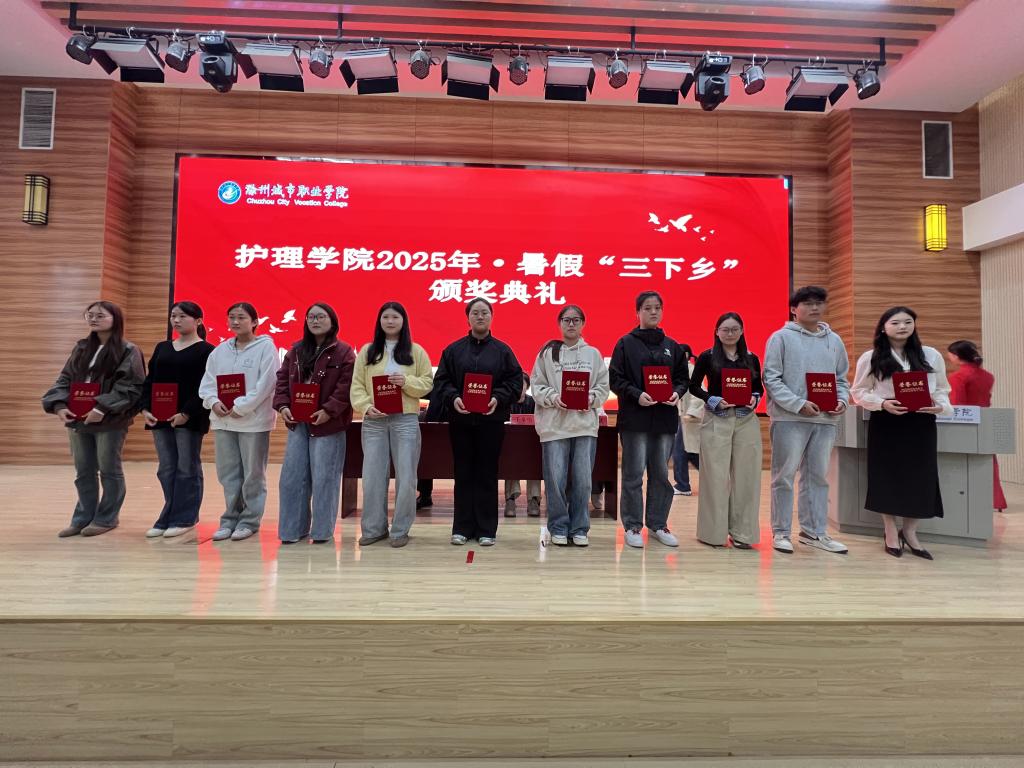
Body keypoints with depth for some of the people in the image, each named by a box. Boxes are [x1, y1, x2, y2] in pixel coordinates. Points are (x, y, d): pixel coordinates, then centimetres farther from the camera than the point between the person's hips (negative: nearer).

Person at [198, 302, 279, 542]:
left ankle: (249, 520, 15)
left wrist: (240, 407, -16)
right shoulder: (220, 350, 14)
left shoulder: (266, 347, -5)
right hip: (222, 420, 6)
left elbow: (266, 384, -14)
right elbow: (207, 381, 12)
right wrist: (214, 402, -8)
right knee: (228, 473, 12)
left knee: (252, 473, 3)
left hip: (253, 420, -6)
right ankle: (231, 518, 24)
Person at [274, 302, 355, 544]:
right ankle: (293, 529, 20)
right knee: (292, 478, 8)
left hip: (327, 424, -6)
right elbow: (282, 379, 12)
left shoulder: (343, 352, -4)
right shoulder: (296, 350, 14)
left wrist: (329, 410, -21)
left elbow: (346, 386, -12)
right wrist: (282, 405, -4)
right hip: (297, 423, 6)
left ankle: (323, 530, 13)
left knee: (323, 478, 0)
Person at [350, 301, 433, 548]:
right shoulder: (367, 351, 10)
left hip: (405, 420, -1)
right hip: (374, 421, 2)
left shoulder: (416, 351, 6)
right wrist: (366, 407, -13)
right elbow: (357, 385, 4)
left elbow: (427, 383, 4)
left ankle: (401, 529, 14)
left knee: (405, 476, 1)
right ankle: (374, 528, 19)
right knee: (372, 476, 5)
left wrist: (407, 382, -14)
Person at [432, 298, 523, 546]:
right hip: (460, 420, 1)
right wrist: (452, 398, -13)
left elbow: (515, 381, 1)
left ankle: (486, 529, 14)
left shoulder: (502, 350, 5)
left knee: (487, 474, 4)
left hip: (491, 421, -1)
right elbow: (440, 380, 5)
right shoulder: (453, 350, 7)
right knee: (463, 474, 7)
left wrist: (498, 398, -14)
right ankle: (462, 527, 17)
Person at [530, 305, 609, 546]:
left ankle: (579, 528, 17)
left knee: (582, 480, 2)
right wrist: (552, 397, -12)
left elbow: (603, 386, 10)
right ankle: (558, 528, 14)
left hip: (585, 424, 1)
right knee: (555, 479, -2)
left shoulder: (593, 354, 11)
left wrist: (592, 398, -9)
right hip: (554, 425, -1)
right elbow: (536, 385, 4)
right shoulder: (548, 352, 7)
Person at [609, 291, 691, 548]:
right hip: (635, 418, -4)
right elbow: (616, 379, -3)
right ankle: (632, 526, 12)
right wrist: (636, 394, -17)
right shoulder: (626, 343, 1)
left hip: (665, 418, 4)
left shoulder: (672, 346, 13)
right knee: (633, 474, 0)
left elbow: (683, 378, 15)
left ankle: (658, 524, 23)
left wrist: (677, 392, -5)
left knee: (661, 473, 10)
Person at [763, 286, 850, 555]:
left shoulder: (834, 340, 15)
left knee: (818, 476, 12)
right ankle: (781, 532, 11)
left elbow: (841, 378, 20)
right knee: (785, 476, 1)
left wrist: (841, 400, 1)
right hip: (789, 418, -5)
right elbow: (771, 378, -8)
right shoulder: (781, 337, -2)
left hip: (825, 419, 5)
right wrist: (798, 404, -16)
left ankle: (815, 532, 23)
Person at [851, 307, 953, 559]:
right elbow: (859, 392, 1)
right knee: (887, 476, 3)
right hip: (886, 423, -2)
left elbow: (942, 389, 11)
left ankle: (910, 532, 21)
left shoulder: (931, 355, 7)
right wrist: (882, 403, -16)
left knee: (921, 478, 2)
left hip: (921, 424, 2)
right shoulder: (870, 358, 0)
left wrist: (940, 406, -10)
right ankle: (891, 533, 17)